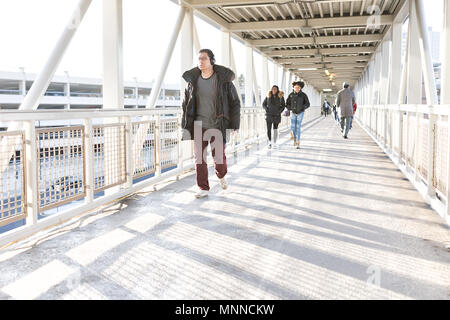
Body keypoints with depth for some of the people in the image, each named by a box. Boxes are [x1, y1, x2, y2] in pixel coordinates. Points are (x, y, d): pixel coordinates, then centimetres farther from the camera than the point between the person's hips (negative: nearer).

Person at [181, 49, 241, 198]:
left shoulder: (224, 79, -6)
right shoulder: (193, 80, 4)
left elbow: (235, 103, -1)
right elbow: (186, 103, 13)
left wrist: (234, 124, -5)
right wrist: (185, 125, 9)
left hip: (217, 126, -3)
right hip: (199, 126, 3)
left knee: (219, 156, 4)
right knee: (199, 157, 0)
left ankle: (221, 175, 38)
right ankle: (203, 188, 11)